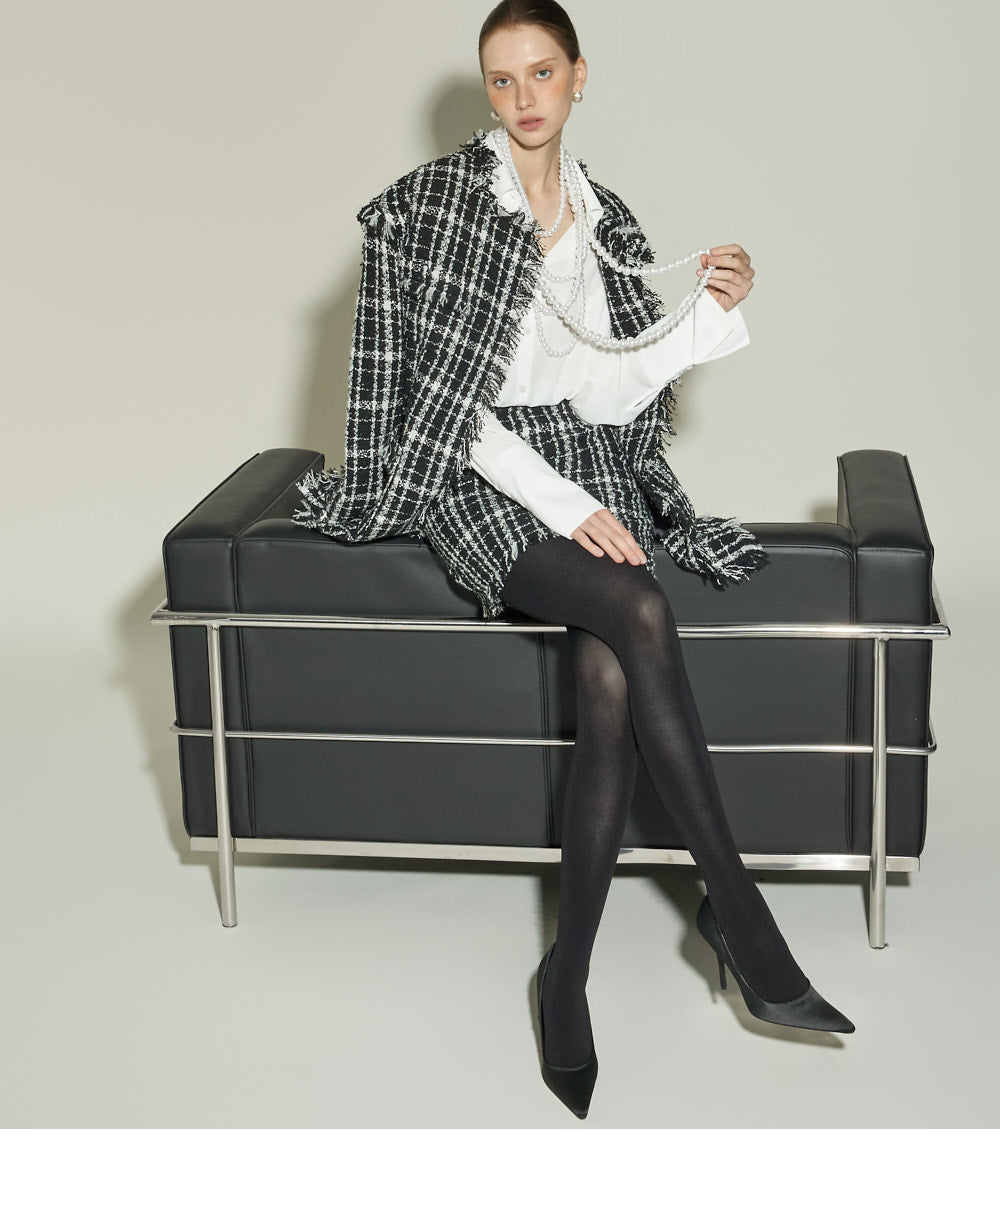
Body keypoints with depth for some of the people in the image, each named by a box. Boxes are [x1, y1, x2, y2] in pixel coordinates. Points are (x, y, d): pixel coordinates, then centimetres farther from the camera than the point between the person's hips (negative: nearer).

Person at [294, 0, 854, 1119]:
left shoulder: (609, 222, 14)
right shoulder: (432, 204, -1)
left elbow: (609, 392, 8)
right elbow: (449, 398, -8)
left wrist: (710, 308, -3)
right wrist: (562, 505, -16)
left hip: (591, 470, 4)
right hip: (479, 480, -4)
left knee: (613, 683, -25)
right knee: (641, 615, -31)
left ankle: (567, 971, -16)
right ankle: (737, 915, -23)